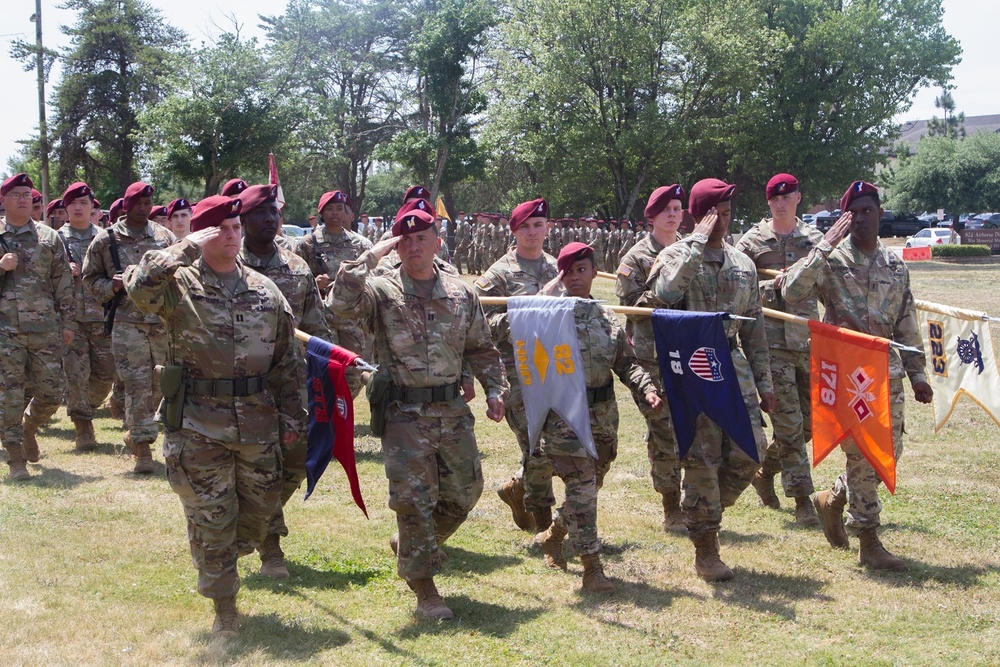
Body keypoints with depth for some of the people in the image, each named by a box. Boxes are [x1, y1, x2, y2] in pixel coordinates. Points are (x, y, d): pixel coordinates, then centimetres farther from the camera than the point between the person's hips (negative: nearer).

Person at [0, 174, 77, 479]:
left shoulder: (50, 237, 9)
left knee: (52, 391, 4)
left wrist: (68, 322, 5)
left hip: (45, 327, 2)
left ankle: (28, 426, 34)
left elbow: (64, 283, 9)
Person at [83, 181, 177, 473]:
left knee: (159, 384, 11)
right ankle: (143, 448, -1)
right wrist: (112, 286, -10)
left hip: (164, 322, 3)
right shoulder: (107, 240, 3)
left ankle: (135, 434, 32)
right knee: (137, 385, -7)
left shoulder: (165, 237, 8)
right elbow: (91, 277, 8)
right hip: (128, 324, -3)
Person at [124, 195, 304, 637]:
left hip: (259, 422, 4)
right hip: (199, 423, -4)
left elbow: (288, 360, 12)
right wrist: (186, 250, -24)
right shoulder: (179, 285, -4)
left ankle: (220, 565, 42)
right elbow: (138, 286, -27)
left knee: (258, 510, 14)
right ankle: (223, 605, 17)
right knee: (210, 518, 3)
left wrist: (292, 416, 9)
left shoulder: (265, 292, 8)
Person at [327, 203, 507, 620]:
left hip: (453, 413, 5)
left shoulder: (462, 295, 8)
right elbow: (341, 303, -23)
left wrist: (495, 389, 6)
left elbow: (482, 349, 16)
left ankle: (409, 547, 37)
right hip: (404, 415, -5)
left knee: (464, 493, 13)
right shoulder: (382, 292, -4)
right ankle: (424, 587, 7)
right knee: (414, 500, -6)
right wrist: (370, 257, -19)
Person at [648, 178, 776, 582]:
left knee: (750, 451, -2)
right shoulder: (677, 255, -1)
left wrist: (764, 383, 15)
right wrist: (699, 242, -20)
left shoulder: (743, 263, 15)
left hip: (734, 364, 5)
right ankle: (705, 550, 8)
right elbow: (665, 293, -24)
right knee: (703, 458, -3)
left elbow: (754, 327, 18)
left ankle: (705, 512, 23)